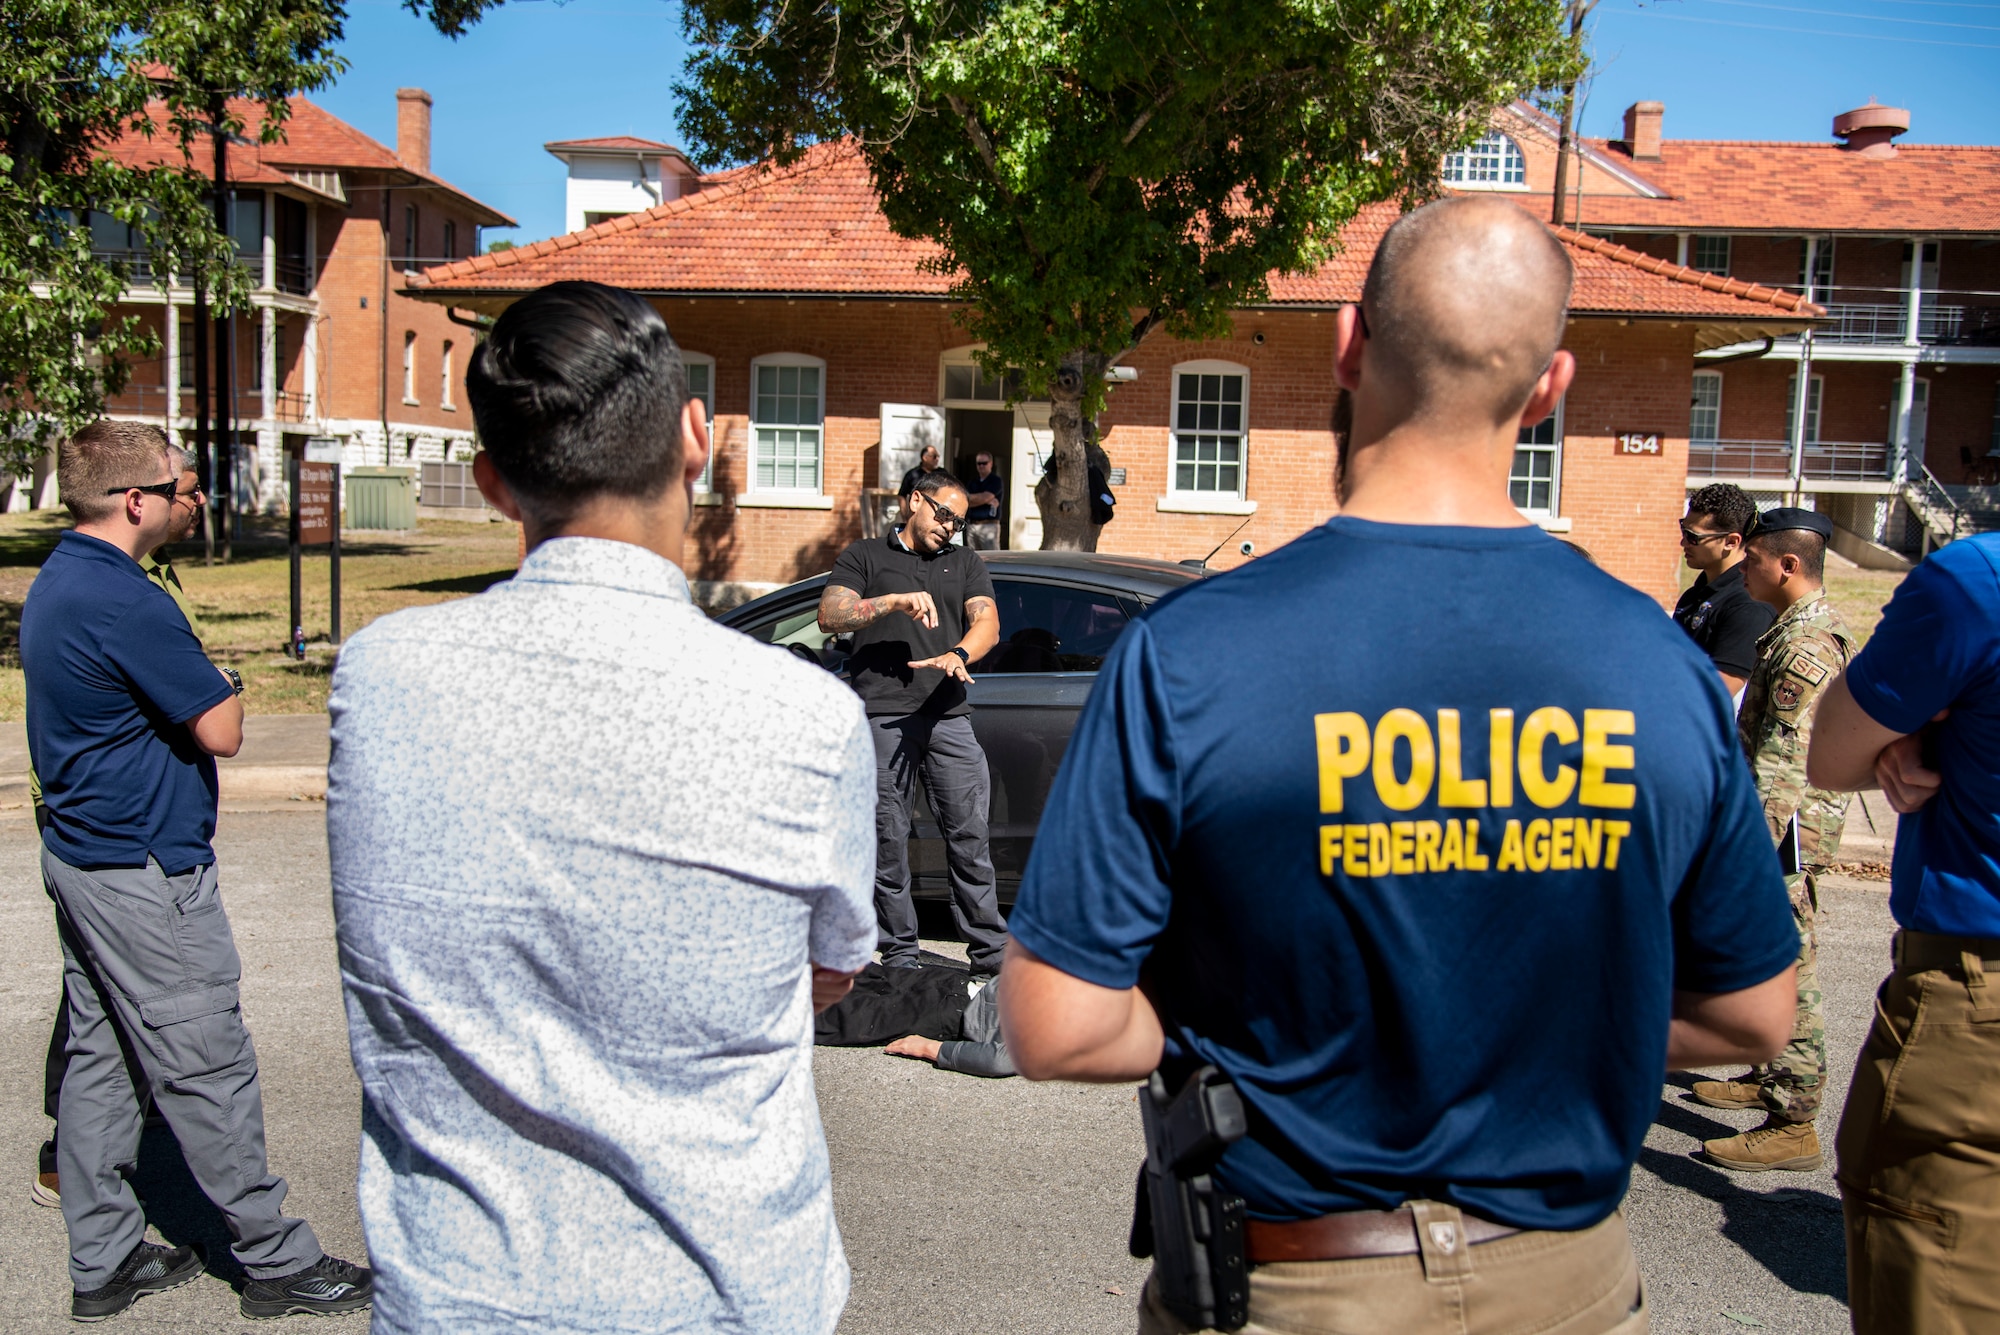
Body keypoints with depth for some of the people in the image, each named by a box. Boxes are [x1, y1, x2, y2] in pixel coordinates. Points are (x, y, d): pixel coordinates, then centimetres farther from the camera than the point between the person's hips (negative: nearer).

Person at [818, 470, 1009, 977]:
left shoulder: (966, 563, 22)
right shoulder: (865, 555, 15)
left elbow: (988, 624, 6)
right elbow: (829, 616, 1)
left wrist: (957, 655, -16)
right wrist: (895, 601, -11)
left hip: (948, 715, 2)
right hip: (882, 716, -1)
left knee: (970, 836, -2)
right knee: (888, 841, 0)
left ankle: (991, 954, 4)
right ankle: (900, 957, 10)